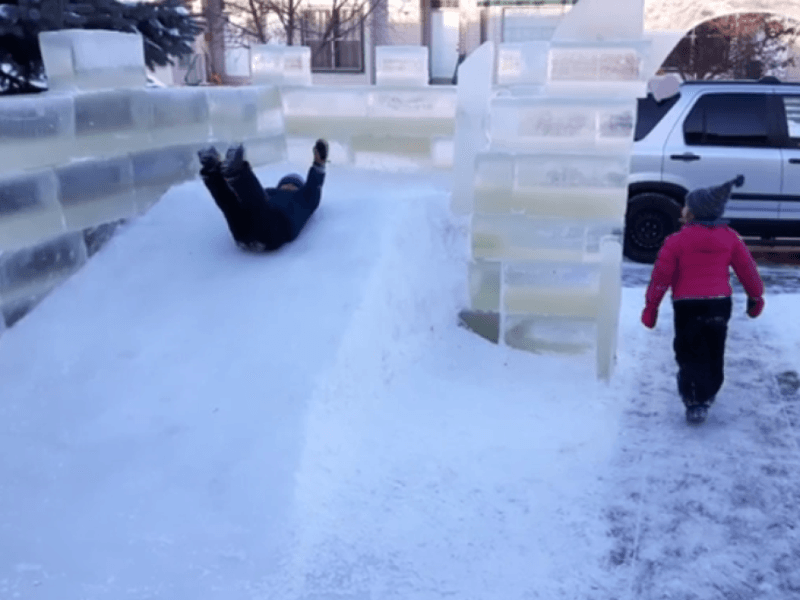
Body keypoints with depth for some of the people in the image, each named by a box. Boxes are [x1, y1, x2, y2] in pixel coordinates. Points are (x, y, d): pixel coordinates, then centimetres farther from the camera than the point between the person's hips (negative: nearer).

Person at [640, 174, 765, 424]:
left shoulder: (676, 241, -9)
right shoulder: (730, 238, 3)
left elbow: (661, 277, -8)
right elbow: (748, 270, 10)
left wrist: (650, 307, 0)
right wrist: (756, 297, 24)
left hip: (687, 306, -4)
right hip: (720, 303, 4)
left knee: (690, 354, 2)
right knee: (714, 354, 18)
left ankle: (695, 402, -7)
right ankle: (708, 393, 30)